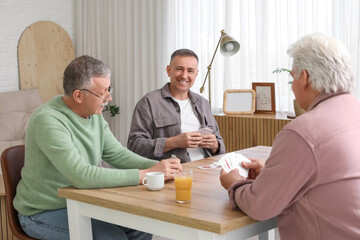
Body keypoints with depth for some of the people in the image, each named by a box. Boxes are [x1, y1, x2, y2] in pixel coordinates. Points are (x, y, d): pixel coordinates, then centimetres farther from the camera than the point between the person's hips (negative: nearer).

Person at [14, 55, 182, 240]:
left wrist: (158, 166, -14)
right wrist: (146, 174, -32)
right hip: (44, 214, -7)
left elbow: (117, 154, 4)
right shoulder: (47, 120, -27)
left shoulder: (95, 115, 1)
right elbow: (81, 175, -35)